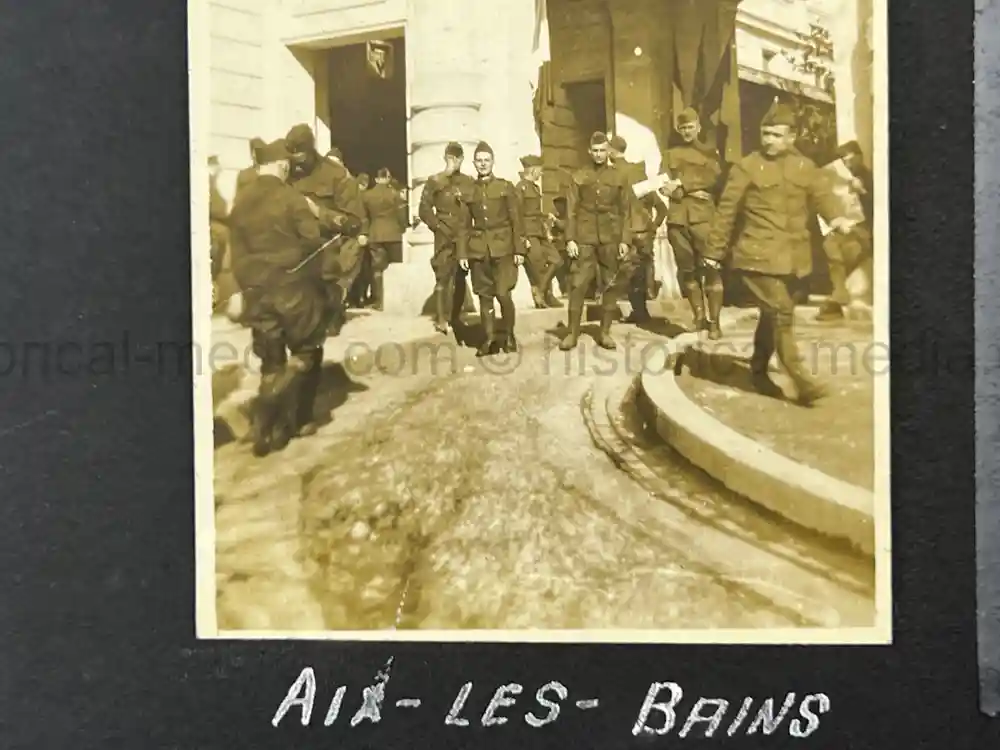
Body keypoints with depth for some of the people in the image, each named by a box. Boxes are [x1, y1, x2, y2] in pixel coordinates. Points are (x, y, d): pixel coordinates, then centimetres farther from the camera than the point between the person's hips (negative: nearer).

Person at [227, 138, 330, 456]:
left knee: (272, 363, 11)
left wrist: (245, 286, 16)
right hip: (293, 287, -5)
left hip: (256, 290, 5)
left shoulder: (241, 203, 8)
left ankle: (273, 427, 8)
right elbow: (314, 240, -13)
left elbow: (237, 252, 11)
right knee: (306, 352, 9)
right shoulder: (292, 198, -9)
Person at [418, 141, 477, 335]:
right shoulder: (435, 181, 1)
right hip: (445, 238, -4)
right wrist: (439, 227, -8)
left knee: (461, 279, 8)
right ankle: (441, 319, -10)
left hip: (465, 237, 4)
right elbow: (424, 210, -1)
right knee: (443, 278, -10)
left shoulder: (470, 182, 11)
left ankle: (456, 317, 19)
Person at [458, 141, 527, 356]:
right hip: (478, 250, 3)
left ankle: (509, 336, 8)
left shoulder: (506, 187, 4)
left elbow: (517, 221, 1)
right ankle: (490, 339, 10)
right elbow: (465, 225, 10)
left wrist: (519, 249, -6)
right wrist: (462, 253, 3)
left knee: (503, 294, -10)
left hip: (503, 248, -2)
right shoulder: (469, 192, 10)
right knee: (484, 296, 3)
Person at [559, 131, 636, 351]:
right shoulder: (579, 176, 6)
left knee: (612, 286, 4)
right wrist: (570, 238, -6)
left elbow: (626, 211, 6)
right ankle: (572, 333, 4)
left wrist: (625, 240, -3)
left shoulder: (620, 177, 7)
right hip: (584, 239, -1)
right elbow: (571, 210, 3)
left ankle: (605, 332, 14)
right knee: (577, 286, -4)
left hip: (611, 239, 1)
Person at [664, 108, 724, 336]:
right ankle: (699, 315, 14)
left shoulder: (710, 152, 13)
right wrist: (695, 188, -5)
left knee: (710, 268, -8)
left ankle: (714, 320, -6)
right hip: (678, 217, 3)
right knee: (687, 268, 5)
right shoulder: (671, 154, 18)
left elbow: (714, 179, -2)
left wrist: (684, 184, -6)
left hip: (703, 216, -2)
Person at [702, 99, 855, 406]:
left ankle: (759, 371, 29)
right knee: (781, 313, -13)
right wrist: (714, 251, 0)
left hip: (791, 257, 5)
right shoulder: (747, 167, -3)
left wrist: (836, 218, -22)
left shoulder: (805, 168, 10)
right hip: (758, 255, -5)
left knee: (773, 314, 14)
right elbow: (726, 211, -1)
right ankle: (800, 379, -11)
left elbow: (822, 195, 0)